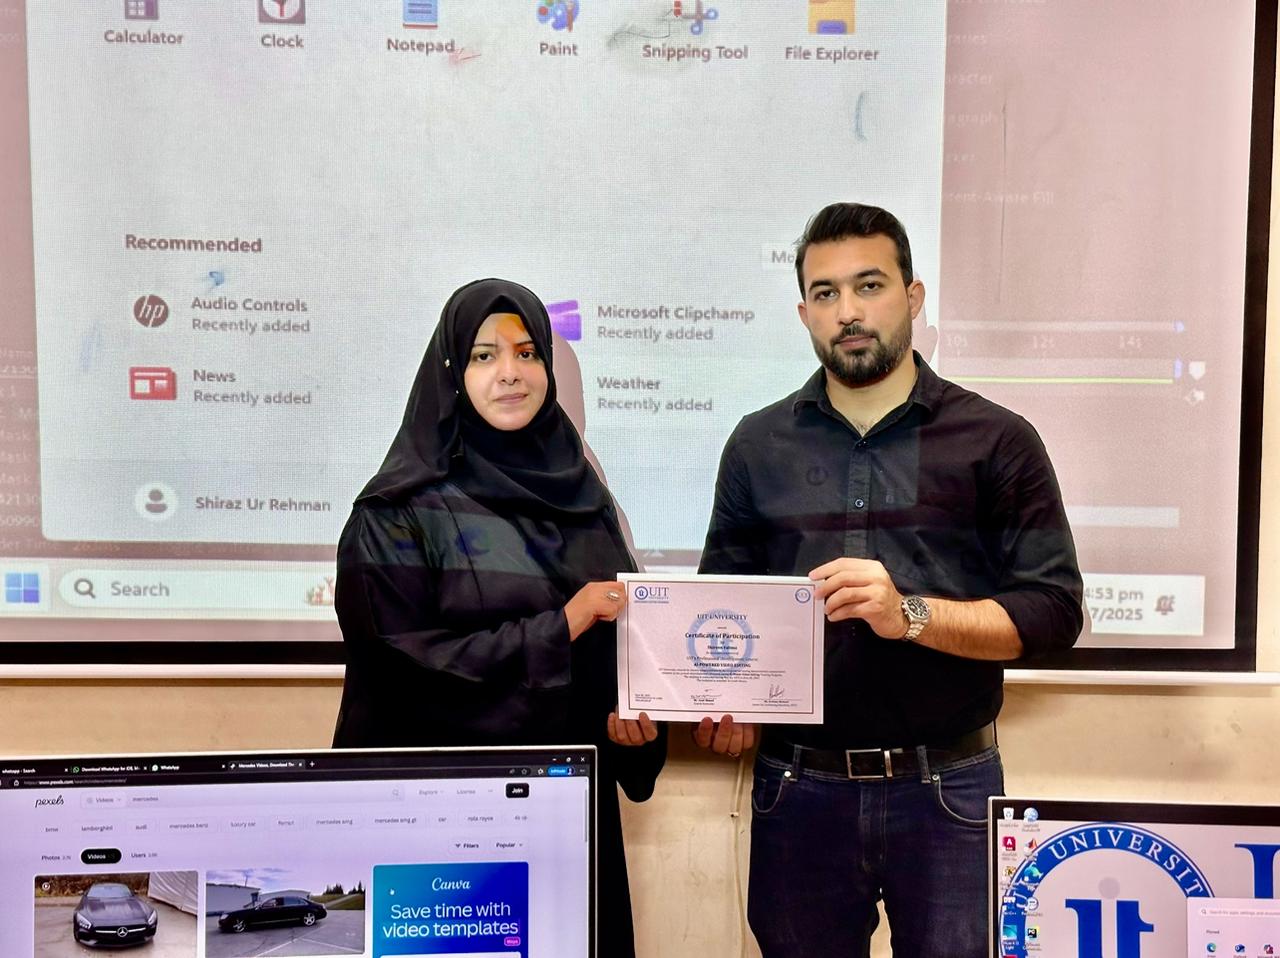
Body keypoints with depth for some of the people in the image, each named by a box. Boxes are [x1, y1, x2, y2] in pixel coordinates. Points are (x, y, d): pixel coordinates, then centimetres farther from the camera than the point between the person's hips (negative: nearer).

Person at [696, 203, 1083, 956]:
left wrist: (912, 615, -21)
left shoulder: (997, 441, -2)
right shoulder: (759, 445, 5)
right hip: (798, 786, 2)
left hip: (948, 788, -1)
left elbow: (1054, 609, -6)